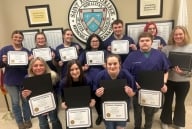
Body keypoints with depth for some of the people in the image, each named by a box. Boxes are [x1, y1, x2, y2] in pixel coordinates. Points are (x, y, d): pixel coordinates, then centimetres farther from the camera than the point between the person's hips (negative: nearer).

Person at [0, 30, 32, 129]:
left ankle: (27, 119, 28)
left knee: (25, 100, 11)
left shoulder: (26, 51, 4)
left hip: (24, 80, 1)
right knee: (15, 102, 8)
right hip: (10, 81, -1)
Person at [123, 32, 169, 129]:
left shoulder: (160, 55, -4)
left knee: (150, 111, 19)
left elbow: (166, 71, 5)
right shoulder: (132, 56, -8)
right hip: (138, 88, 0)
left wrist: (164, 83, -7)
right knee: (137, 110, 19)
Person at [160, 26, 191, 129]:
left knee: (180, 102, 17)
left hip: (183, 81, 1)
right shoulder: (167, 48, -4)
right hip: (168, 80, 0)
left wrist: (184, 72, -22)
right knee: (168, 101, 13)